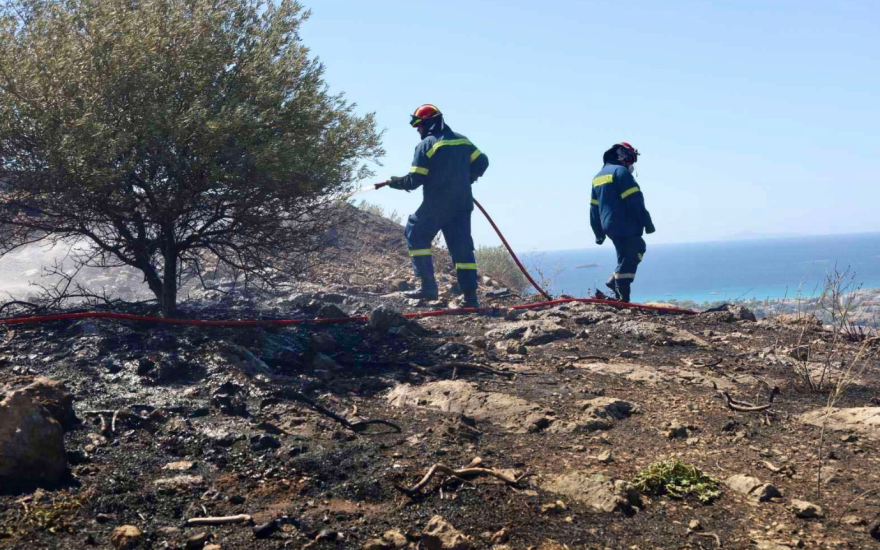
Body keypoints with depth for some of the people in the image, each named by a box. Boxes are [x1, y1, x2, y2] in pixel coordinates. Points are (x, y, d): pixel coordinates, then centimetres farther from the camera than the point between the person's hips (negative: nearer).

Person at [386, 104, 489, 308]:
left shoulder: (426, 145, -6)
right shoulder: (462, 140, 12)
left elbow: (415, 179, -9)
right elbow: (482, 162, 13)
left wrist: (396, 182, 9)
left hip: (436, 205, -6)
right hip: (462, 204, 6)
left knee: (416, 236, 9)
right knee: (462, 247, 7)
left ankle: (428, 286, 1)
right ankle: (470, 295, 0)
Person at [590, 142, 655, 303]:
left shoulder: (598, 177, 19)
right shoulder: (621, 171, -8)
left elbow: (594, 209, 20)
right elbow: (635, 201, -16)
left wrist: (599, 233, 23)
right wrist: (647, 222, -13)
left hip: (609, 226, 8)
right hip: (626, 225, -8)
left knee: (638, 247, 20)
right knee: (629, 259, -4)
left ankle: (614, 282, 12)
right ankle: (622, 298, -8)